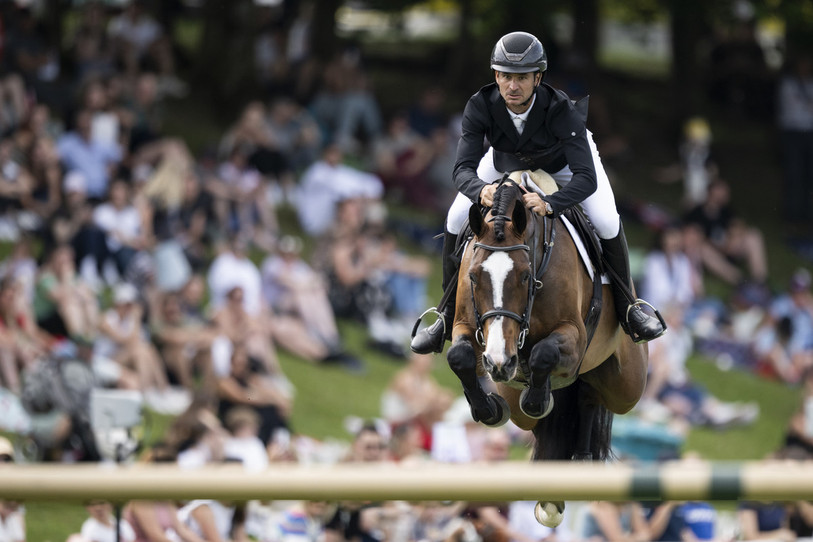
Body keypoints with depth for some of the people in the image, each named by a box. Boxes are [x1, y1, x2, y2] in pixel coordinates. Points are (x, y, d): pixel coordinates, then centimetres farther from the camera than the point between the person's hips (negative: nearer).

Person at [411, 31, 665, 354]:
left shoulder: (561, 109, -43)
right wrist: (481, 191, -63)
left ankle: (626, 308, 2)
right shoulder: (480, 107, -36)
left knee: (607, 222, -21)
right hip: (506, 159, 2)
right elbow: (463, 169, -38)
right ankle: (449, 317, 6)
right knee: (457, 220, -11)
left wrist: (549, 205, -66)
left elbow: (587, 178, -48)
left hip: (564, 160, -2)